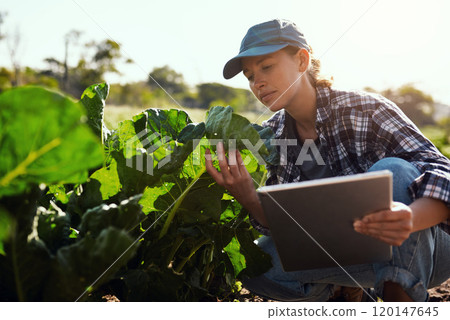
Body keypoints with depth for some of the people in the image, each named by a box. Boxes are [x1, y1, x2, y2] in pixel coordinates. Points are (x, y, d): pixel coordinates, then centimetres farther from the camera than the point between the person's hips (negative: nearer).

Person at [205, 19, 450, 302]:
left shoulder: (366, 109, -18)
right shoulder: (273, 134, -3)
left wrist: (411, 218, -48)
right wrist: (249, 198, -26)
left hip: (424, 247, -3)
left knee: (392, 172, -33)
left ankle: (400, 295, -21)